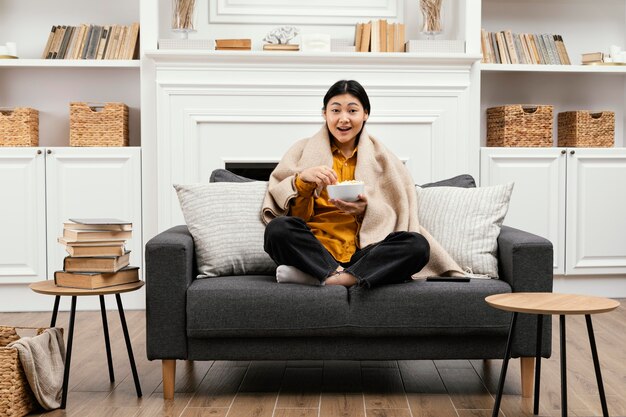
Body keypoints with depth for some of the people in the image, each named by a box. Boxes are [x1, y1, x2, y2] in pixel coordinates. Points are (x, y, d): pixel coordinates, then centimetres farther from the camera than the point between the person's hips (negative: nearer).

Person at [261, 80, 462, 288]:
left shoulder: (381, 158, 15)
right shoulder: (304, 150, 13)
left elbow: (398, 216, 7)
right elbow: (279, 200, 4)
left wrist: (366, 208, -14)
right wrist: (302, 179, -15)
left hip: (362, 253, 2)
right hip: (316, 251, -1)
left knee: (418, 244, -28)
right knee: (278, 229, -32)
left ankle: (322, 277, -32)